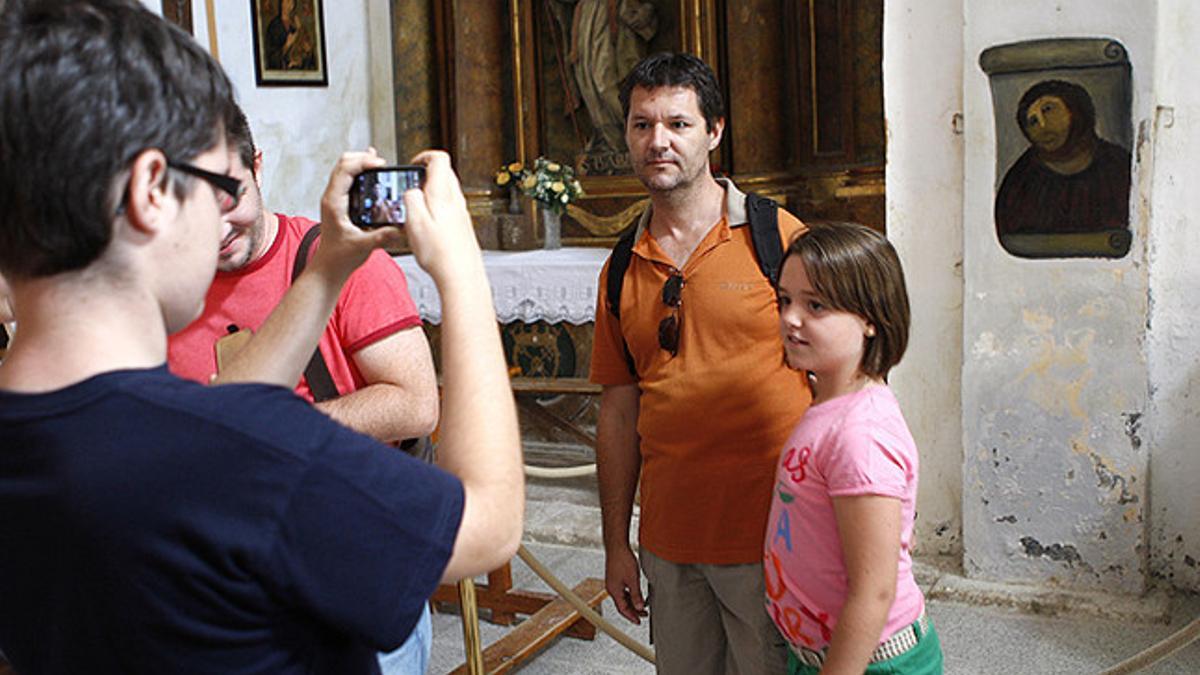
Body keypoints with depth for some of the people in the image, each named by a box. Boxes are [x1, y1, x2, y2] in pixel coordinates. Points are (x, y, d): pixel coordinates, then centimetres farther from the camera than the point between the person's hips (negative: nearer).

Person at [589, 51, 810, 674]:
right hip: (668, 543, 4)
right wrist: (616, 544, 10)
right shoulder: (622, 270, 6)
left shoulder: (777, 237, -6)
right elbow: (619, 415, 10)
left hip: (768, 538, -4)